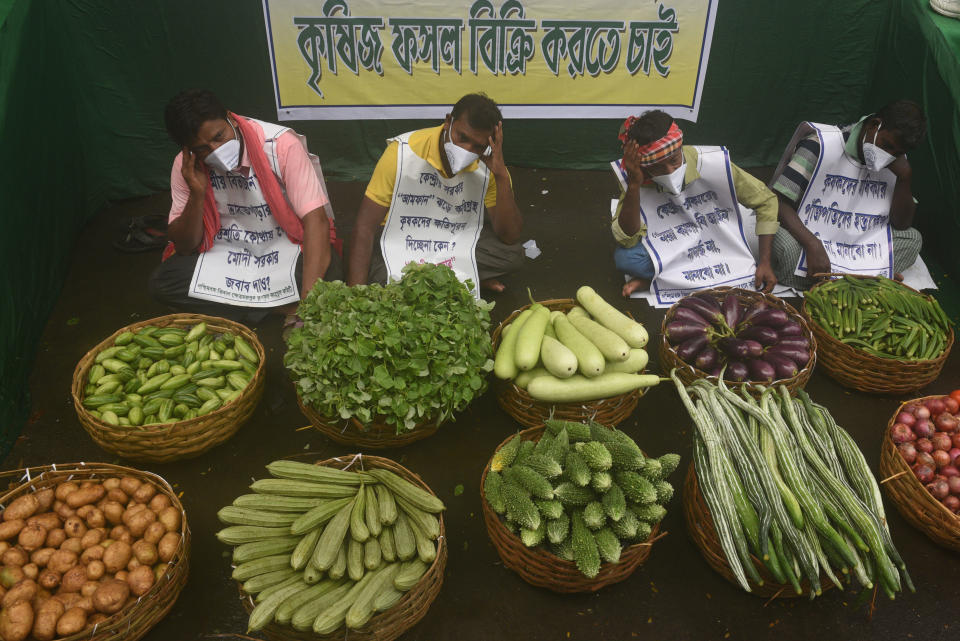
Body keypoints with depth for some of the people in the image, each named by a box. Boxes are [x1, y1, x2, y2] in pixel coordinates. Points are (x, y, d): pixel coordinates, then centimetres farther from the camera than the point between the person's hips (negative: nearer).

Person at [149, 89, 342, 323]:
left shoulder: (281, 144, -21)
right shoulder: (185, 166, -8)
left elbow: (316, 220, -28)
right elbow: (184, 246, -3)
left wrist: (308, 301, -39)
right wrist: (197, 194, -23)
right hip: (225, 254, 4)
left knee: (327, 275, -35)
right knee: (160, 282, -19)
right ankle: (282, 308, -15)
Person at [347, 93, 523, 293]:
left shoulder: (488, 165, -14)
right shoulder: (403, 152, -22)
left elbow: (510, 237, -17)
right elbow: (365, 228, -20)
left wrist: (501, 175, -29)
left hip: (459, 244, 2)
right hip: (400, 243, -2)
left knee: (513, 254, -22)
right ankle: (467, 278, -8)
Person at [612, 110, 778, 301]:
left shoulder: (714, 164, -22)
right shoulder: (637, 177, -21)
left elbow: (766, 201, -9)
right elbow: (627, 240, -29)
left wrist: (765, 262, -14)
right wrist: (634, 185, -39)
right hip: (669, 254, -2)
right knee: (624, 258, -33)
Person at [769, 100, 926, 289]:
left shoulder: (895, 160, 1)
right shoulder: (822, 145, -17)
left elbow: (901, 224, 1)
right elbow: (779, 201, -23)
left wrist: (904, 177, -14)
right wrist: (812, 245, -35)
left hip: (858, 247, 5)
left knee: (913, 239, -11)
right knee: (784, 244, -37)